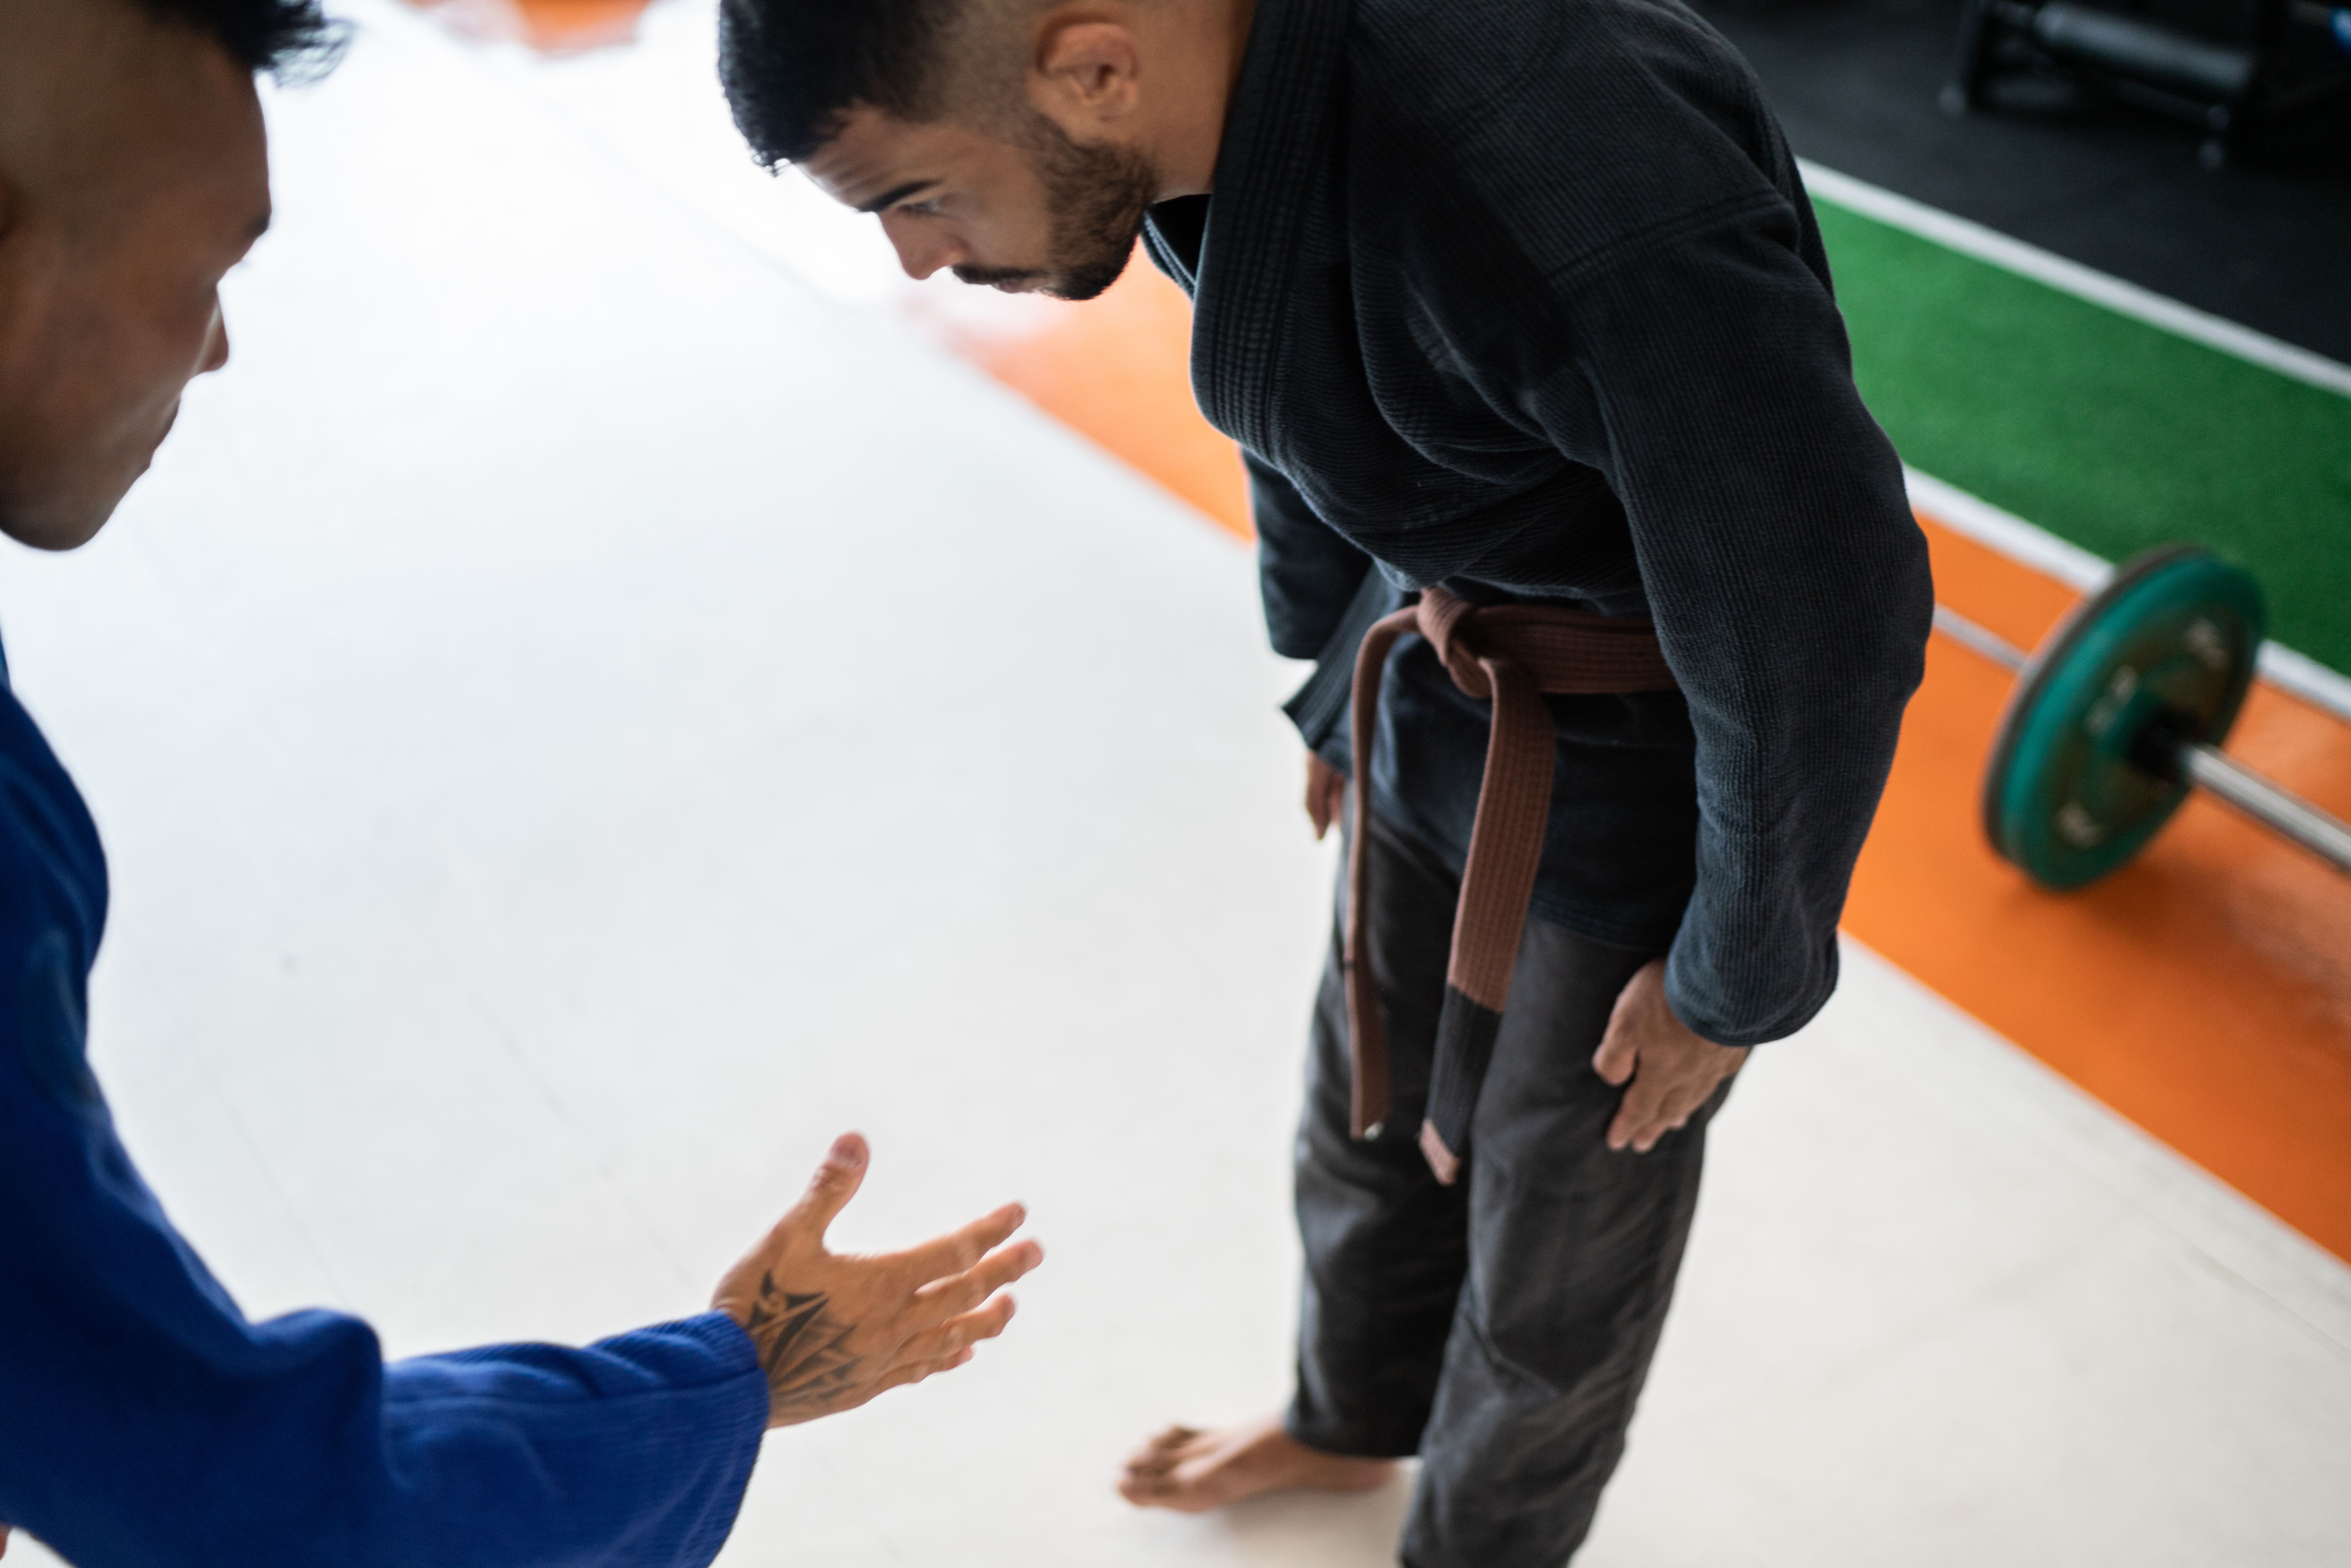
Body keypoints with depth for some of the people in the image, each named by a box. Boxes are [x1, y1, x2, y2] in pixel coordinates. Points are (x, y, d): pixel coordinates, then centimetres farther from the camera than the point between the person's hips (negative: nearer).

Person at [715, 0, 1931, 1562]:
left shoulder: (1580, 199, -39)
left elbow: (1822, 619, -26)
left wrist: (1736, 980, -11)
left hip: (1653, 758, -7)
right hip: (1448, 686, 7)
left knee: (1560, 1222, 17)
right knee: (1374, 1110, 26)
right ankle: (1353, 1422, 57)